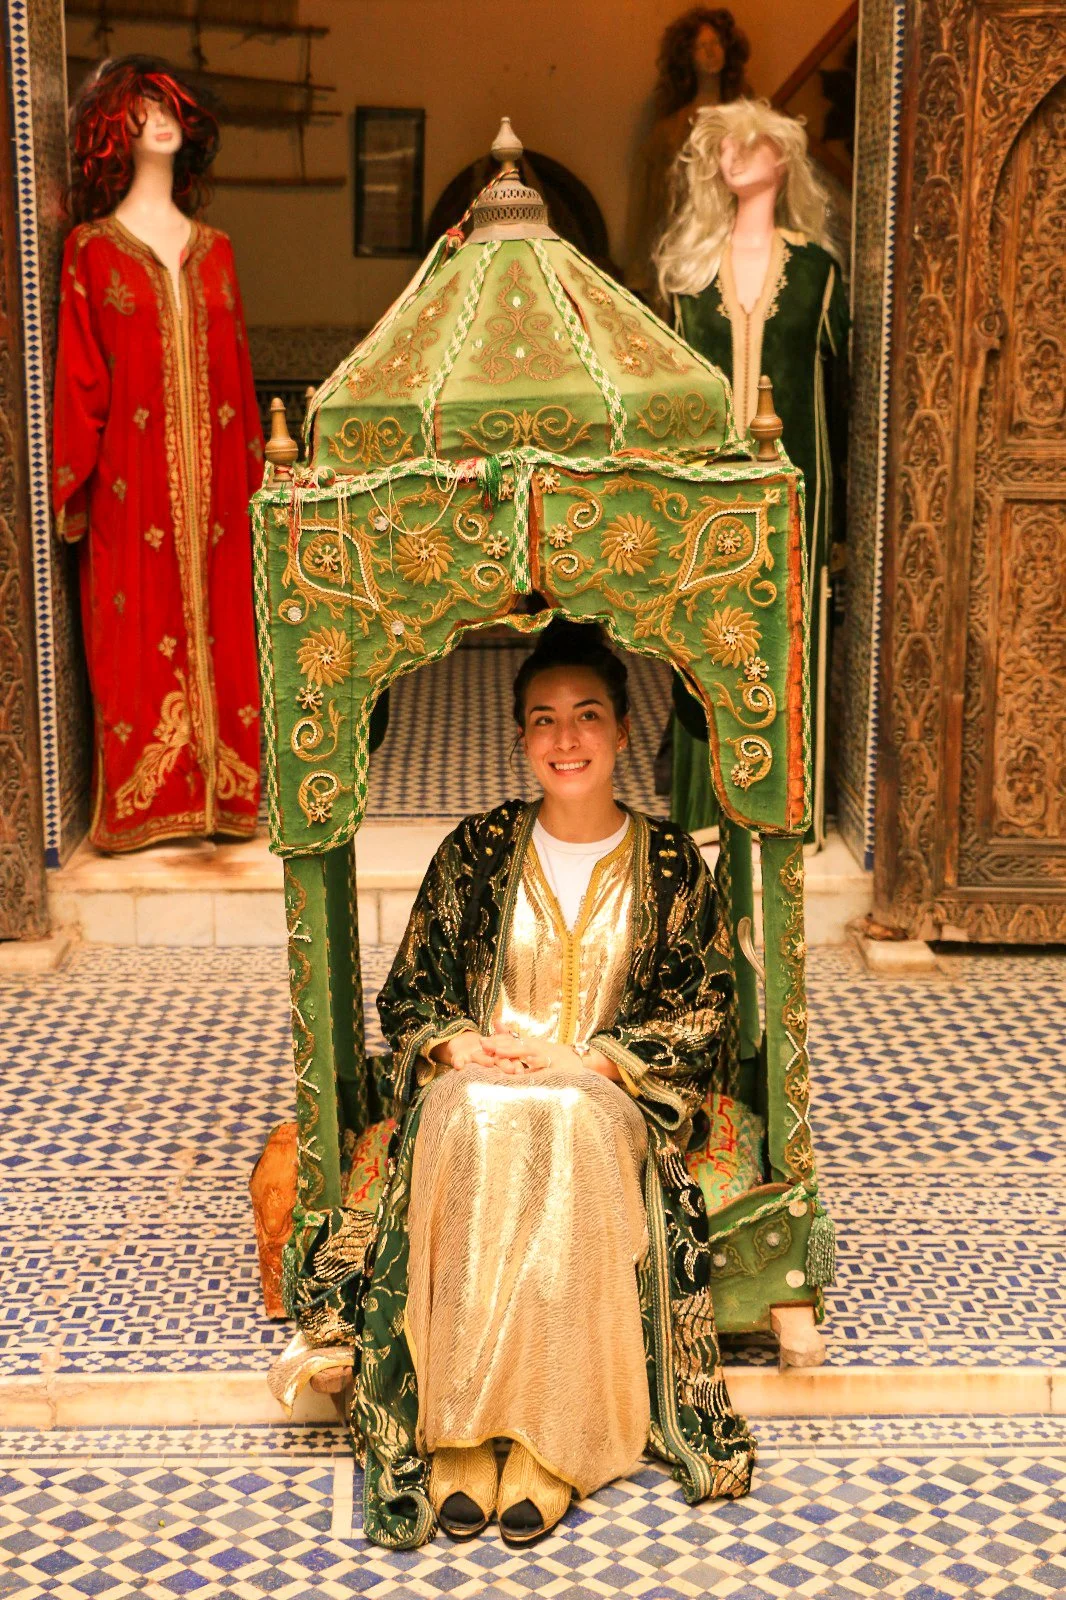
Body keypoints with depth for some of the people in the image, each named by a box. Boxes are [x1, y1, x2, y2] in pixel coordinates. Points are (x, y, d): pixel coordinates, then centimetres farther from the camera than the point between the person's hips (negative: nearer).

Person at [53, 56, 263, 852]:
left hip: (213, 481, 4)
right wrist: (72, 488, -5)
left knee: (217, 626, 4)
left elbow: (237, 369, 13)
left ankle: (220, 792, 12)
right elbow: (79, 376, -1)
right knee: (137, 639, -2)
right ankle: (144, 804, 7)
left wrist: (253, 472, 10)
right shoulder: (93, 250, 2)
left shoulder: (213, 249, 14)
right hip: (133, 482, -4)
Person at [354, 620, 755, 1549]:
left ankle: (545, 1448, -29)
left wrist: (586, 1058, -12)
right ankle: (457, 1444, -29)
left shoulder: (669, 861, 5)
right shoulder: (478, 850, 8)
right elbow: (408, 991, 10)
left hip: (610, 1096, -1)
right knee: (471, 1138, -34)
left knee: (570, 1138, -36)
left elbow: (704, 1008, 1)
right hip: (477, 1081, 1)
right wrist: (460, 1045, -12)